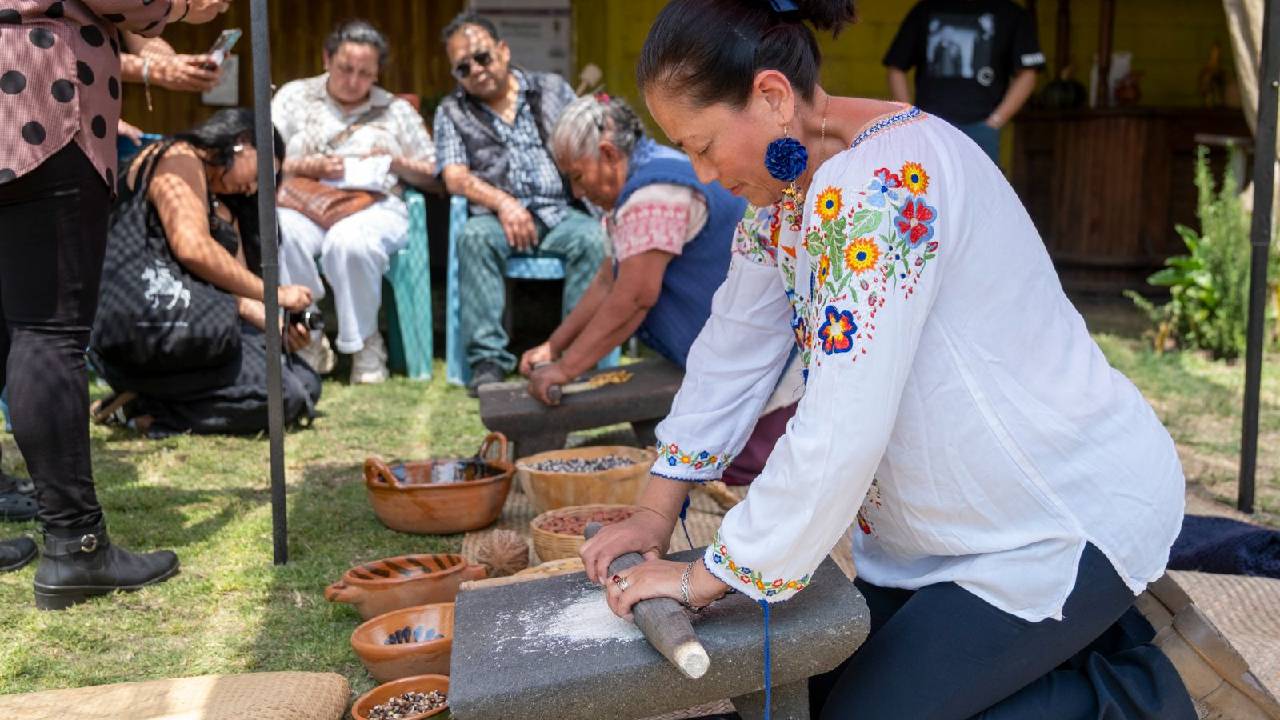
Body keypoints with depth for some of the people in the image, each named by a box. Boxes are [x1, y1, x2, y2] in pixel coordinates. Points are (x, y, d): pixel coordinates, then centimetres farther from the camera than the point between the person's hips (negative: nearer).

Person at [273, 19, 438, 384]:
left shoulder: (396, 110, 20)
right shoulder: (294, 96, 18)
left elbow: (431, 176, 18)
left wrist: (397, 163, -1)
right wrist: (309, 167, -8)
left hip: (374, 206, 0)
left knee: (348, 241, -38)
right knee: (282, 233, -37)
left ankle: (365, 345, -17)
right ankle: (307, 341, -22)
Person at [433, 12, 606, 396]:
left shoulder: (553, 89, 16)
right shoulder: (452, 112, 13)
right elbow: (455, 177, 1)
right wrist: (503, 203, -16)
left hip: (560, 213, 1)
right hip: (499, 217, -1)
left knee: (592, 238, -31)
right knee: (475, 238, -34)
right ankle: (487, 359, -33)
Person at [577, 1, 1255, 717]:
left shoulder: (882, 181, -30)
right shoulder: (789, 181, 0)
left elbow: (838, 440, -33)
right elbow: (730, 355, 5)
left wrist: (708, 576, -22)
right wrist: (655, 516, 1)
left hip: (1074, 516, -9)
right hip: (968, 517, 9)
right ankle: (1078, 632, 21)